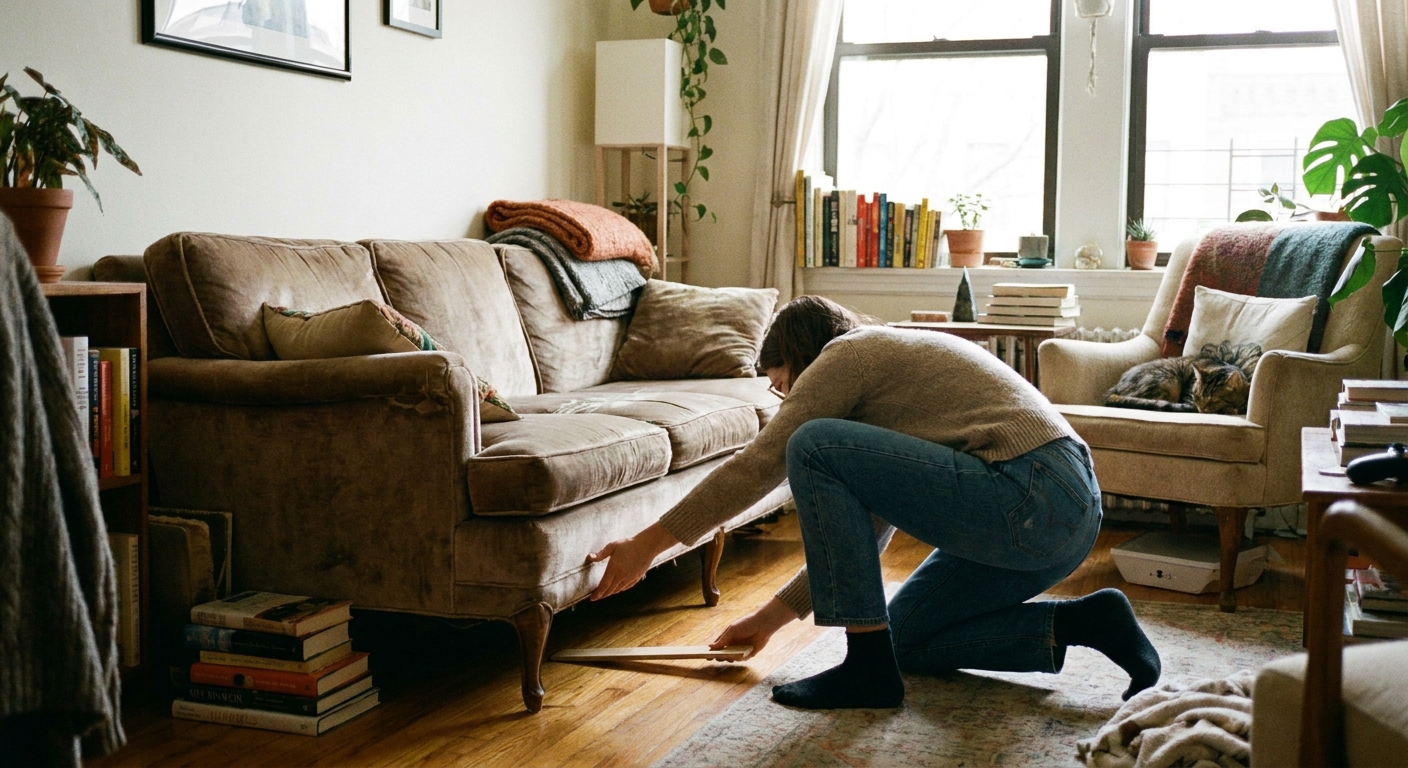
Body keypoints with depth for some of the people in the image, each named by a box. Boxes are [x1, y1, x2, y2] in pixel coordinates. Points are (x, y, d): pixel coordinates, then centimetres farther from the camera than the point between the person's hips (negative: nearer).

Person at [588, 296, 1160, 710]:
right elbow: (860, 532, 30)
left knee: (813, 447, -9)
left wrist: (649, 542, 5)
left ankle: (869, 666, -6)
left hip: (1027, 499, -10)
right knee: (905, 637, 19)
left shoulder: (849, 353, 1)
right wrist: (771, 617, 31)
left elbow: (757, 468, -2)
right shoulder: (888, 359, 28)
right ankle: (1083, 621, 9)